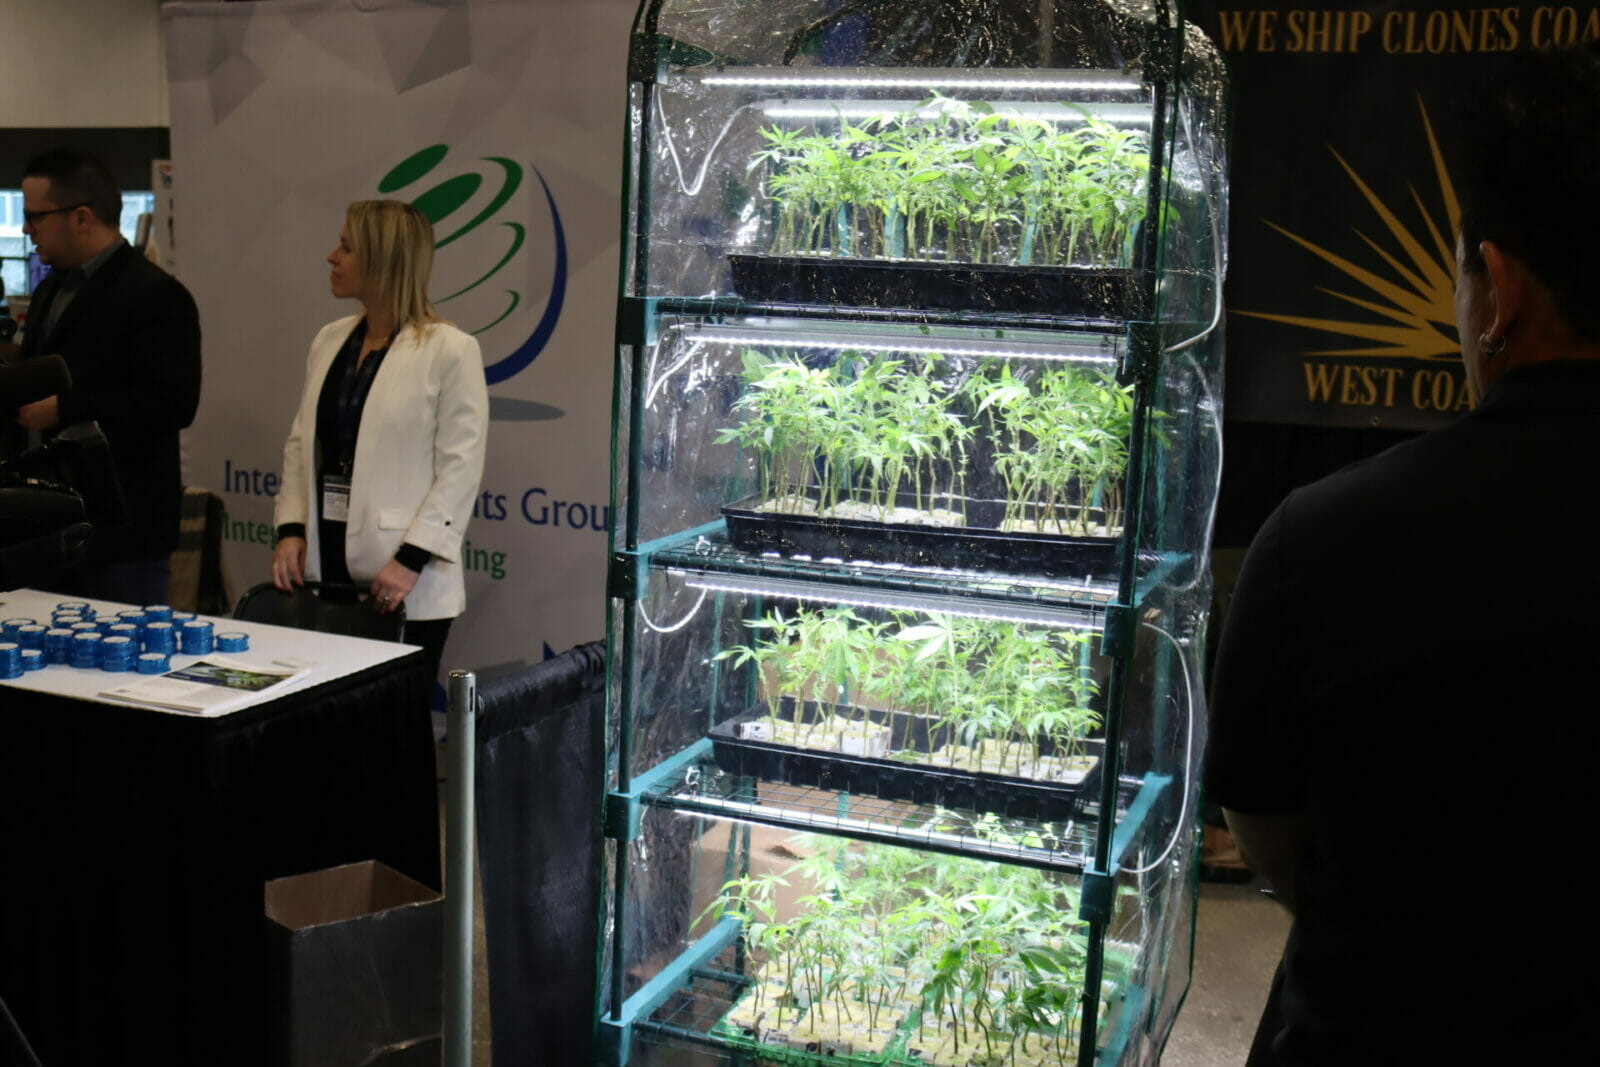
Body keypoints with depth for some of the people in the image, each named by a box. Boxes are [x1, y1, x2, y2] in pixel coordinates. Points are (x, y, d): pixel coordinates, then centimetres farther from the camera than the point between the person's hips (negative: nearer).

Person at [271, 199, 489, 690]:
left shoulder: (451, 350, -8)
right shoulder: (329, 341, 12)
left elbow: (460, 467, -12)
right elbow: (301, 443, 15)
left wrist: (412, 559, -17)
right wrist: (290, 528, 3)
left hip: (405, 584, -6)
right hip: (326, 565, 6)